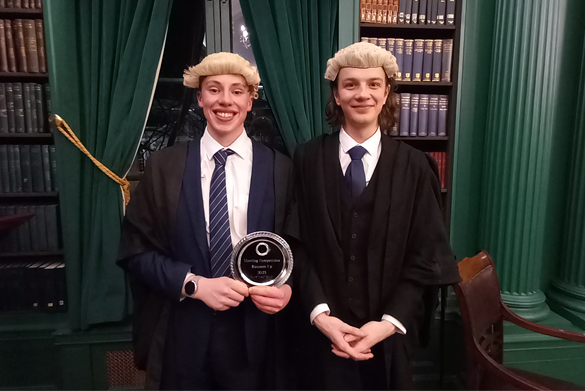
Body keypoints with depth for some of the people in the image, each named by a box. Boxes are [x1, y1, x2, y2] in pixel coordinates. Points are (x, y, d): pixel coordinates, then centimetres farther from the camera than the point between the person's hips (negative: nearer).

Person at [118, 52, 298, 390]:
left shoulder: (279, 168, -3)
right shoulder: (164, 166, -2)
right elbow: (137, 251, -1)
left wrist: (286, 287, -15)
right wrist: (194, 284, -14)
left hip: (254, 337, 0)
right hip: (182, 336, 0)